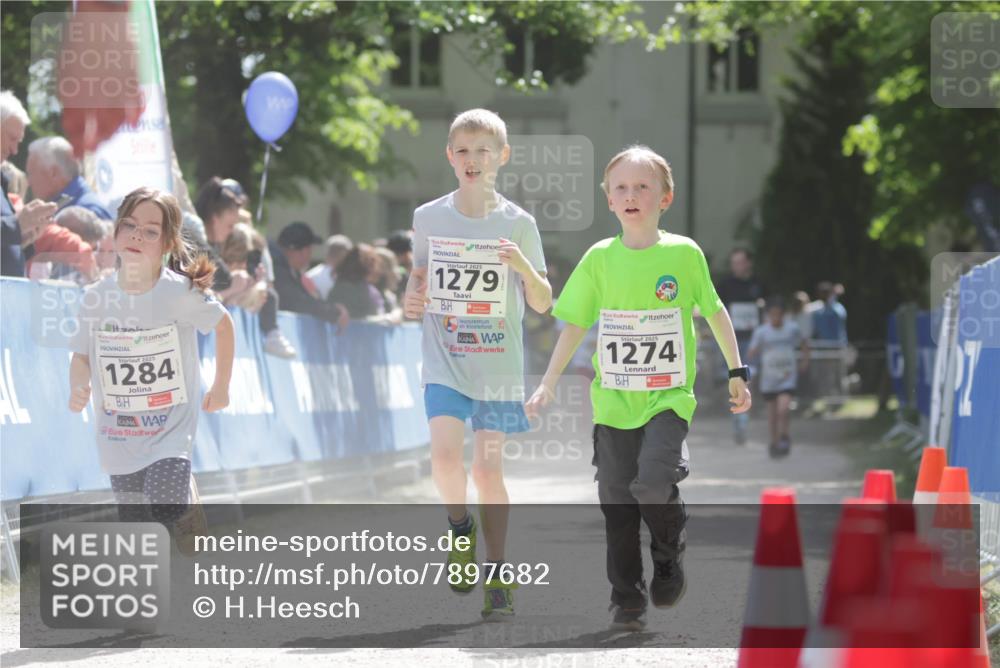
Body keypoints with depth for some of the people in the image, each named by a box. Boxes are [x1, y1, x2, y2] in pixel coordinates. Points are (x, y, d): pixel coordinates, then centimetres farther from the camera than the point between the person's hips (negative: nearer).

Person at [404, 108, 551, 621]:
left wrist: (523, 265, -18)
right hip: (444, 361, 1)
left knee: (488, 469, -2)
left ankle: (497, 577, 10)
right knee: (445, 455, -19)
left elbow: (543, 304, 1)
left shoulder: (518, 224, -1)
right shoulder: (429, 218, 4)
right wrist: (412, 300, -7)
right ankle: (460, 527, 12)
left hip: (499, 363, -1)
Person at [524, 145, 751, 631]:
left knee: (654, 484, -21)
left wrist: (737, 373, 11)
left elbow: (715, 312, 9)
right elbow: (575, 325, 8)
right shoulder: (600, 258, 2)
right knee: (617, 500, 3)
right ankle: (627, 600, 14)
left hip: (668, 396, -3)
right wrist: (548, 384, 6)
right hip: (613, 400, 3)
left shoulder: (685, 253, -2)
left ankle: (668, 556, 8)